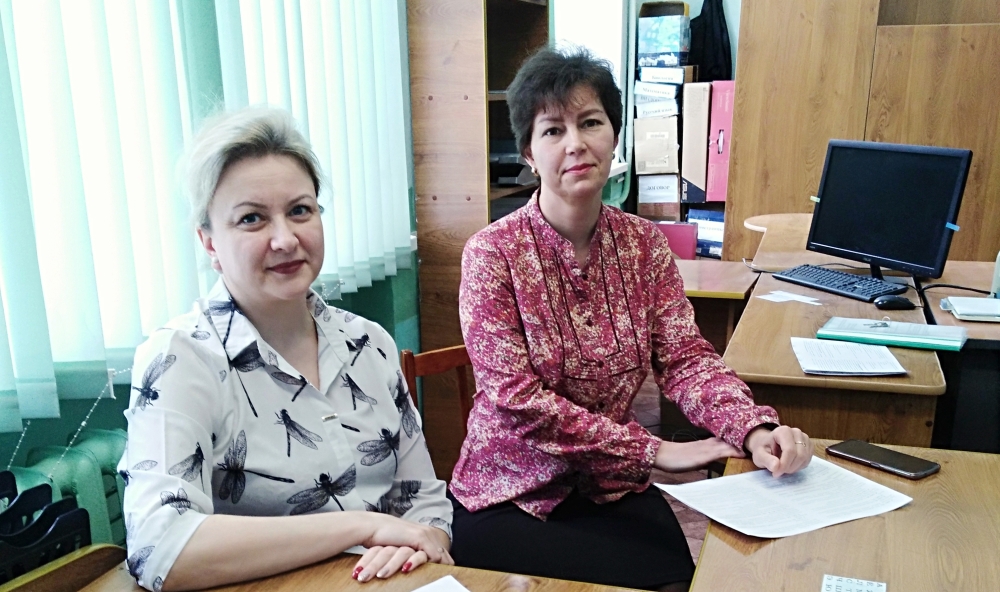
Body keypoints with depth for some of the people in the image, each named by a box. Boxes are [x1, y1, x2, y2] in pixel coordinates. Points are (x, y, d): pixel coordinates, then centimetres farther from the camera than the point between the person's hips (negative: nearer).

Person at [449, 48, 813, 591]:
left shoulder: (644, 243, -1)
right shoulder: (493, 253, -16)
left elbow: (684, 358, -5)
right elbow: (516, 400, -20)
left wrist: (756, 430, -25)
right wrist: (654, 451, -22)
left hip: (614, 484, 4)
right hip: (513, 494, -4)